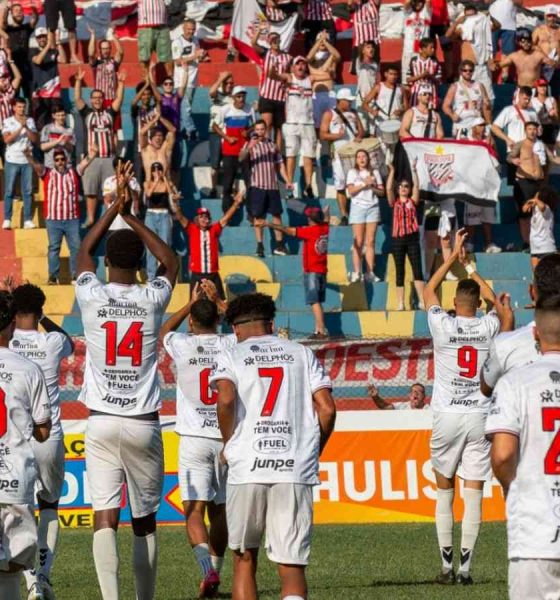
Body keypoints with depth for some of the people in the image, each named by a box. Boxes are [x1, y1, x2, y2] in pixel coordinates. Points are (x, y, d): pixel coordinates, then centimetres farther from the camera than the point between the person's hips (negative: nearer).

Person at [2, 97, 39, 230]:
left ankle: (28, 220, 2)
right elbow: (7, 139, -10)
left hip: (27, 160, 2)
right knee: (9, 191, -2)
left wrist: (26, 127, -11)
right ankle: (7, 220, 0)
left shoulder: (30, 121, 8)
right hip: (12, 160, -2)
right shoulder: (7, 122, 2)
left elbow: (35, 139, 2)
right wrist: (20, 128, -15)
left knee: (28, 191, 0)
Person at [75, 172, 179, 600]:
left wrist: (114, 209, 26)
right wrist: (131, 217, 25)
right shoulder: (152, 300, -2)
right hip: (144, 424, 1)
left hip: (102, 424, -1)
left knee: (105, 518, -7)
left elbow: (84, 252, 19)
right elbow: (170, 261, 21)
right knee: (144, 520, 12)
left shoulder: (92, 298, -3)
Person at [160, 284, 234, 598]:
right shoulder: (233, 345, -1)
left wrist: (192, 302, 29)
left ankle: (208, 569, -27)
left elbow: (164, 330, 21)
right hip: (228, 439, 3)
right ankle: (215, 573, 20)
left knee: (194, 510, -7)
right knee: (219, 511, 14)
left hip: (194, 439, -3)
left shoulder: (183, 346, -5)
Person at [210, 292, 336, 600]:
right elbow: (326, 408, 6)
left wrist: (228, 445, 5)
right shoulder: (302, 354, 16)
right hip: (296, 470, 1)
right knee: (292, 567, -1)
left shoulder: (230, 357, 9)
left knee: (244, 558, 15)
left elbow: (226, 400, -10)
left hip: (246, 467, -1)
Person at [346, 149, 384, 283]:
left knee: (370, 241, -2)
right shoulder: (352, 172, 7)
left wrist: (373, 187, -9)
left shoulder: (374, 172, 13)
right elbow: (351, 191, -4)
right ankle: (357, 272, -8)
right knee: (358, 242, -7)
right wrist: (364, 184, -12)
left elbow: (382, 192, 9)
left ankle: (370, 273, -3)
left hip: (373, 207, 2)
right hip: (358, 206, -2)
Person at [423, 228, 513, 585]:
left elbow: (429, 290, 13)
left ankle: (447, 566, 6)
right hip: (480, 417, 1)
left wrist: (455, 256, 19)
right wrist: (469, 266, 32)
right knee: (474, 494, -1)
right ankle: (465, 567, -4)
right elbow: (494, 300, 23)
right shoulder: (488, 328, -1)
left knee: (444, 491, 10)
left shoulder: (443, 325, -6)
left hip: (448, 418, -1)